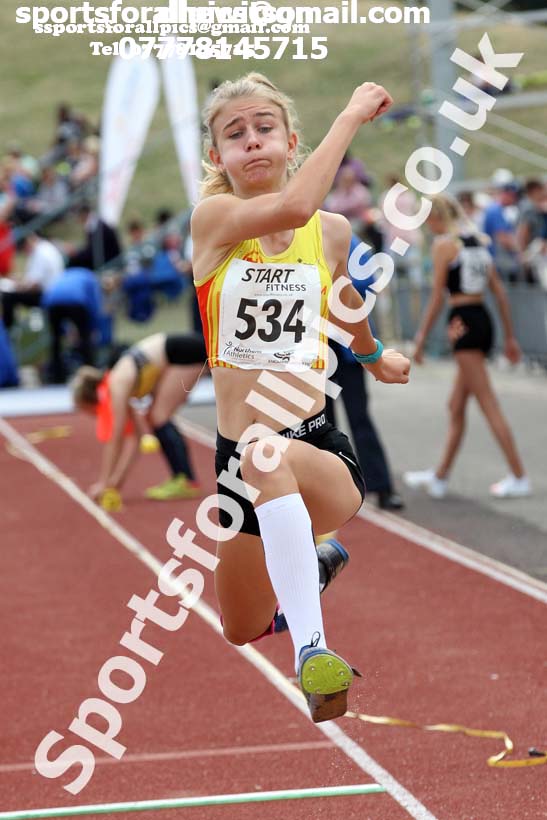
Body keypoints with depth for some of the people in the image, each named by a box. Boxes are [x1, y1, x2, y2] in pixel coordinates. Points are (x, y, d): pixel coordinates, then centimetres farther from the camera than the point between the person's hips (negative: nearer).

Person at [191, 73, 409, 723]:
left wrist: (375, 358, 45)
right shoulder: (213, 219, -7)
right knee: (243, 633, 19)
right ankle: (314, 558, 54)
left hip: (321, 448, -2)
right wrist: (351, 115, -22)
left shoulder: (331, 232, 3)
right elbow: (292, 207, -29)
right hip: (239, 462, 2)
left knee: (266, 451, -40)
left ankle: (312, 649, -45)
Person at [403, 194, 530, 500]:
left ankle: (519, 477, -8)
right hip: (484, 320, 8)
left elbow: (437, 297, -10)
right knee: (456, 407, 15)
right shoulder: (478, 241, 14)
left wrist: (421, 338, -5)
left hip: (464, 322, -8)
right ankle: (440, 477, 23)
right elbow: (500, 291, 13)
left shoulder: (444, 244, -8)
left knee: (489, 404, -7)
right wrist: (510, 337, 17)